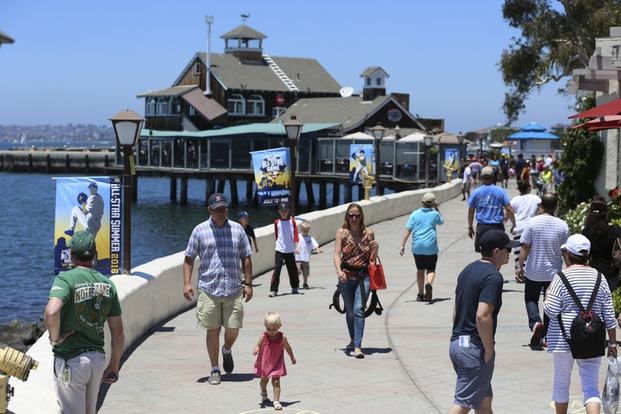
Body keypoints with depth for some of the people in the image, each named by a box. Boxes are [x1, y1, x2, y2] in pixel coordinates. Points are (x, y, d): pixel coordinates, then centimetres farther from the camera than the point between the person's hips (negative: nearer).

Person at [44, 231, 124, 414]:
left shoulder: (66, 278, -12)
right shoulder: (107, 284, 5)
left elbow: (51, 311, -32)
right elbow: (118, 333, 7)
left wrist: (55, 338, -14)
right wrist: (114, 366, 17)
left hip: (70, 359, -5)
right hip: (98, 358, 5)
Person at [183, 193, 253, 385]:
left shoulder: (237, 229, 9)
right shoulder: (200, 230, 4)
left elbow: (246, 258, 13)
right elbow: (189, 259, 6)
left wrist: (248, 284, 7)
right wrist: (187, 283, -4)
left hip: (233, 290, 1)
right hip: (208, 290, -1)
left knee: (233, 329, 0)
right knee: (212, 330, 1)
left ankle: (227, 350, 33)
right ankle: (215, 369, 13)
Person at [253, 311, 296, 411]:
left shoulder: (282, 337, -14)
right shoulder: (263, 337, -16)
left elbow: (288, 348, 1)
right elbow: (258, 345, -22)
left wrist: (292, 358, 15)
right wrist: (256, 350, -47)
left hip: (277, 364, -2)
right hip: (264, 363, 2)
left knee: (276, 382, -11)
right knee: (264, 380, 22)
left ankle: (276, 401, -6)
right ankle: (264, 394, 51)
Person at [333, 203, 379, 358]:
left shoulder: (369, 233, 5)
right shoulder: (341, 233, 1)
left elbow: (372, 258, 12)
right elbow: (337, 254, -9)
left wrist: (375, 249, -8)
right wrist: (338, 271, -24)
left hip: (364, 276, -1)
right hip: (346, 276, 1)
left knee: (359, 310, -13)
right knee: (350, 311, 13)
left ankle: (357, 346, -16)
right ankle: (353, 340, 36)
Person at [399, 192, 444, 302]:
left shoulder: (415, 214, 1)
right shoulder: (434, 214, -1)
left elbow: (407, 230, -4)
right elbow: (441, 221, 22)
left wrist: (402, 245, -3)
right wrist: (436, 209, 22)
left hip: (417, 247, 2)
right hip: (431, 247, -2)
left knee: (420, 270, 15)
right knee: (431, 270, 5)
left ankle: (420, 294, 17)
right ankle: (428, 284, -26)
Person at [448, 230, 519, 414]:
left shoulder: (467, 270, 13)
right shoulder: (493, 276, -16)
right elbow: (482, 316, -25)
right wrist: (489, 349, -16)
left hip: (456, 343, 9)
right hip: (475, 348, -9)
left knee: (484, 399, 19)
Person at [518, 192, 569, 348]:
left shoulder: (533, 222, -12)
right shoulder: (563, 226, -7)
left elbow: (525, 247, -10)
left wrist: (520, 266, 0)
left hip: (533, 271, -1)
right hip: (554, 272, 1)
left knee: (531, 298, 16)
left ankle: (535, 322, -11)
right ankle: (547, 337, 16)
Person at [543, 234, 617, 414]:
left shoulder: (561, 278, -10)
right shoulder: (599, 278, 2)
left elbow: (551, 310, -13)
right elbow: (609, 315, 4)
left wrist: (547, 295, 7)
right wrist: (612, 342, 11)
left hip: (564, 339, -2)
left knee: (561, 381, 15)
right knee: (591, 386, 3)